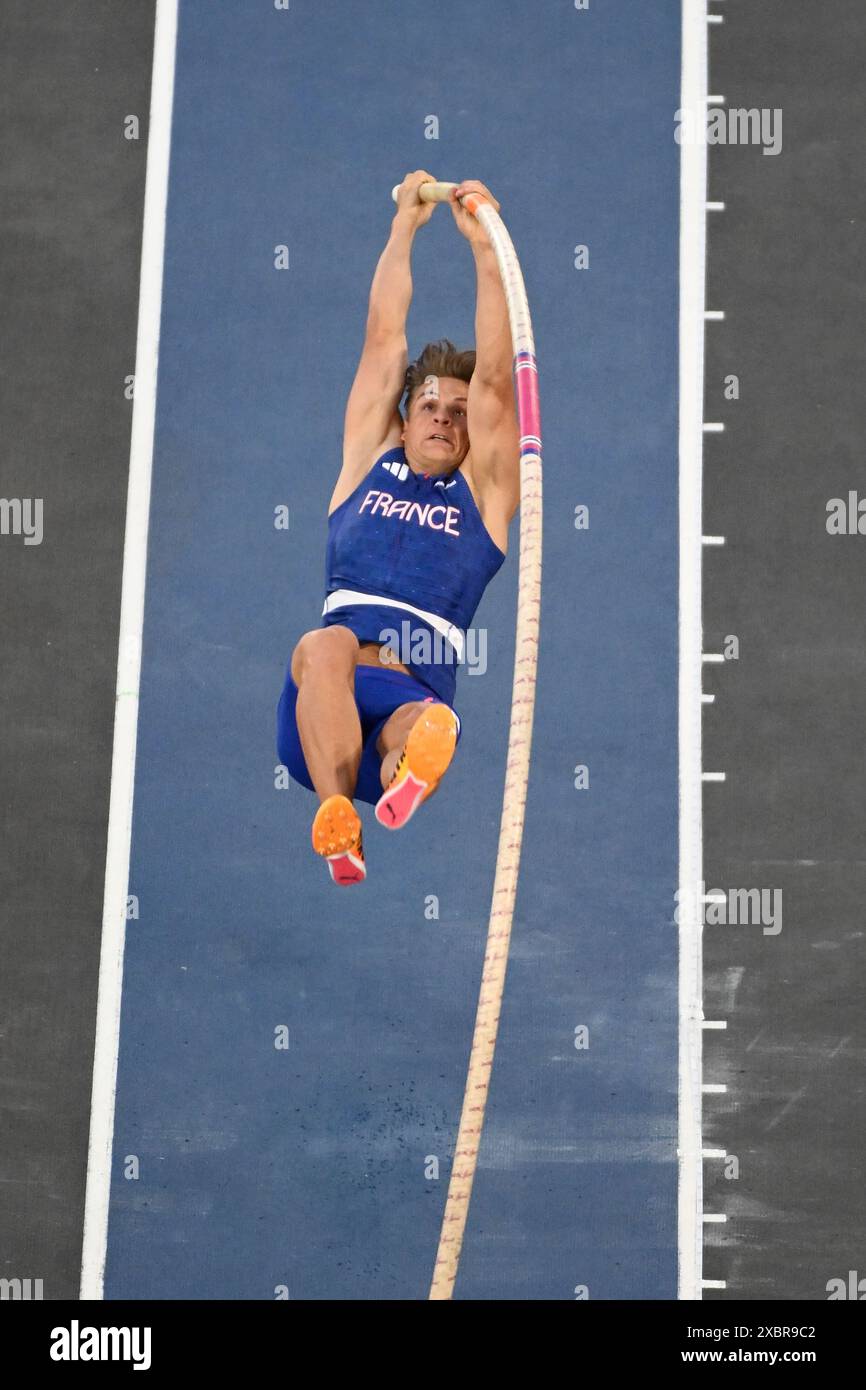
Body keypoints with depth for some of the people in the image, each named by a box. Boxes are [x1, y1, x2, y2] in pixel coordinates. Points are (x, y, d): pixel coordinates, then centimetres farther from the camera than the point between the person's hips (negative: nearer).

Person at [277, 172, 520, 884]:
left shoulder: (483, 491, 21)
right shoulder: (368, 463, 25)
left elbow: (494, 377, 11)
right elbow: (384, 339, 22)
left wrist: (484, 244, 9)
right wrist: (405, 226, 24)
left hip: (418, 688, 0)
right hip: (318, 701, 1)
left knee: (425, 726, -37)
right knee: (325, 646, -36)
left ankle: (404, 783, -72)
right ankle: (336, 818, -54)